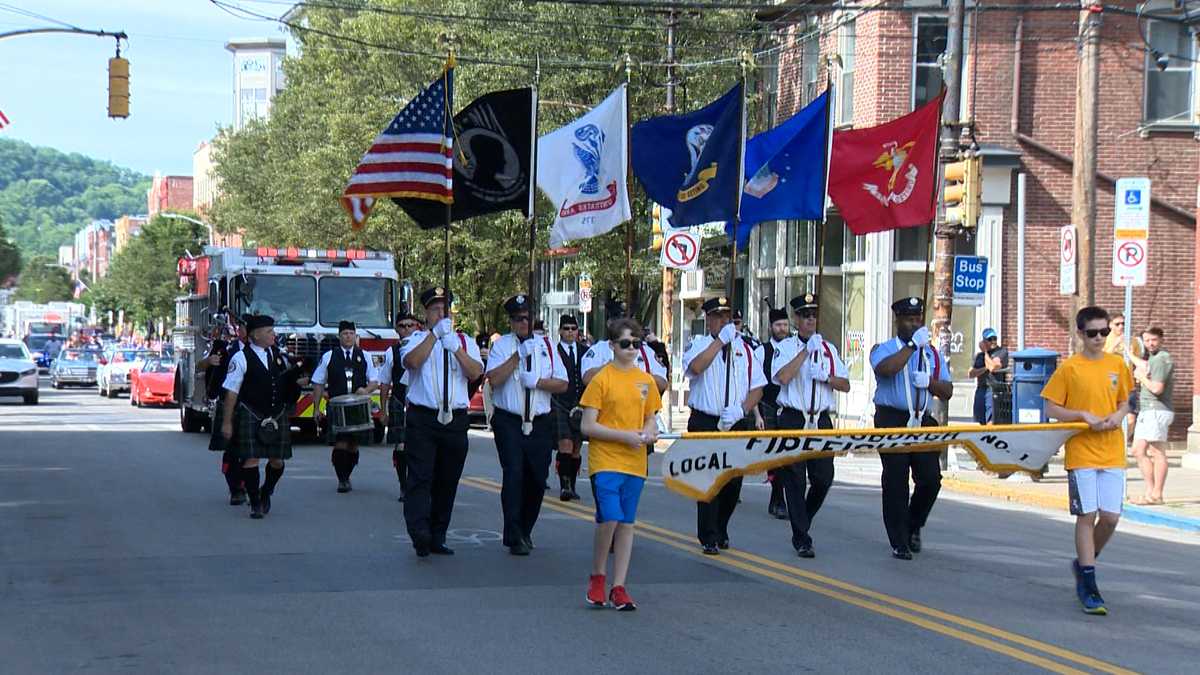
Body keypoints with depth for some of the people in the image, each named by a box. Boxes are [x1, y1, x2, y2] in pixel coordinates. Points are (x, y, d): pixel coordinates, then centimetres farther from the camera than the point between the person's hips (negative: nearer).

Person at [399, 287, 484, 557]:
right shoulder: (416, 339, 7)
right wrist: (435, 334, -17)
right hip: (422, 419, -3)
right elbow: (412, 361, -15)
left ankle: (438, 537, 15)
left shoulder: (465, 341, 14)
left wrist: (456, 349, -14)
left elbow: (475, 372, -2)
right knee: (420, 477, -14)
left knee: (448, 481, 7)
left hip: (455, 420, 3)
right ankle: (420, 532, -24)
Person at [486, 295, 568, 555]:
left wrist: (537, 381, -10)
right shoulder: (502, 345, 3)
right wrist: (518, 355, -15)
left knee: (536, 479, 7)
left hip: (540, 423, 3)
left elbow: (562, 384, 6)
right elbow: (494, 378, -13)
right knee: (514, 475, -13)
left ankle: (525, 531, 25)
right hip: (509, 422, -3)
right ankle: (515, 537, -12)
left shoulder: (546, 345, 11)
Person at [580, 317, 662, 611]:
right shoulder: (601, 379, -5)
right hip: (605, 461, -5)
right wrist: (624, 435, -15)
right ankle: (597, 576, 5)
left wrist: (649, 432, -3)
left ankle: (619, 587, 12)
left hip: (634, 463, 5)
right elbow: (588, 426, -7)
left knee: (626, 524, 6)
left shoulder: (646, 380, 10)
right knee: (609, 519, -17)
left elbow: (651, 419, 20)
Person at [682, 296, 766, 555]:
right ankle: (709, 538, -2)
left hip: (737, 424, 4)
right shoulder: (698, 344, 3)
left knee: (733, 482, 7)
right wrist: (721, 340, -16)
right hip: (705, 423, -4)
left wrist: (742, 409, -8)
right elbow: (695, 367, -21)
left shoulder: (744, 349, 12)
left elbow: (757, 388, 9)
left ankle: (721, 531, 27)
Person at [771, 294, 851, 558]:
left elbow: (845, 385, 11)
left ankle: (801, 529, 24)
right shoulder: (785, 347, 1)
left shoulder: (828, 348, 14)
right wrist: (806, 351, -12)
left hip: (822, 421, 4)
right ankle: (802, 540, 1)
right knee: (795, 481, -3)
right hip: (793, 419, -4)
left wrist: (826, 377, -8)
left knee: (823, 479, 0)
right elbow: (783, 377, -16)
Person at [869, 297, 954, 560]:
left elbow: (947, 391, 13)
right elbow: (886, 369, -22)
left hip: (922, 421, 4)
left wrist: (929, 382, -7)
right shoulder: (885, 349, 3)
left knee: (931, 478, -5)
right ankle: (899, 543, 3)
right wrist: (913, 345, -17)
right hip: (892, 420, -4)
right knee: (896, 483, -3)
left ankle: (913, 527, 21)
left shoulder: (933, 354, 18)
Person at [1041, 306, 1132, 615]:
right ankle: (1089, 588, 3)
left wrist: (1119, 415, -3)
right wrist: (1084, 415, -14)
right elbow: (1051, 408, -2)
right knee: (1087, 516, -4)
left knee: (1110, 517, 0)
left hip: (1113, 453, 4)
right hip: (1082, 453, -4)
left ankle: (1083, 564, 28)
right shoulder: (1069, 368, -4)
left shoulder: (1117, 364, 8)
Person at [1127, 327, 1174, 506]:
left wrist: (1141, 377, -7)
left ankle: (1156, 494, -5)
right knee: (1138, 451, 10)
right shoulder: (1151, 358, 17)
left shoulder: (1163, 359, -13)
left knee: (1157, 453, -7)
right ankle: (1150, 491, 13)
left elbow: (1157, 388, -20)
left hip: (1157, 411, -10)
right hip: (1146, 411, 10)